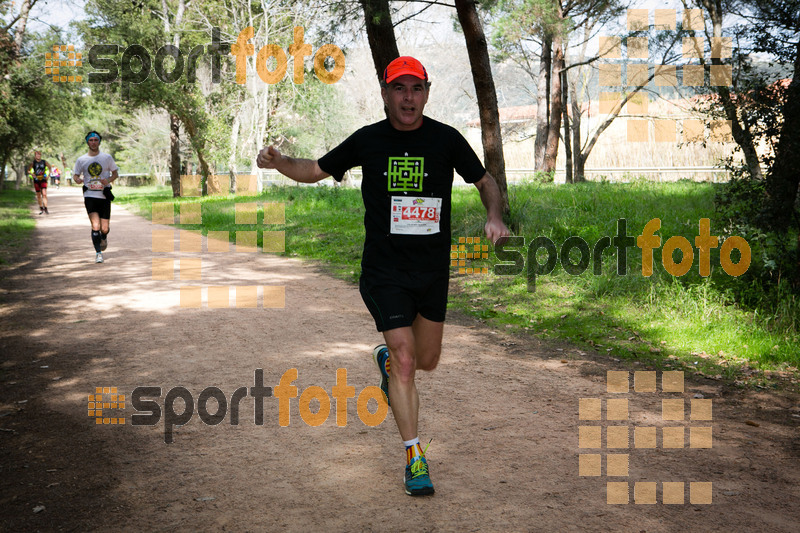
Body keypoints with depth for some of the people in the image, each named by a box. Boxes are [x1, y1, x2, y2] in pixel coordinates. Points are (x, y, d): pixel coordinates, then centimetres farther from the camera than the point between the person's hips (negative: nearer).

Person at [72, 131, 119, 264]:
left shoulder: (107, 157, 5)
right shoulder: (81, 160, 5)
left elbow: (115, 173, 11)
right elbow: (75, 175, 12)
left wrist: (108, 180, -11)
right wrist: (77, 180, -13)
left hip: (104, 195, 0)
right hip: (90, 195, 0)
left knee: (104, 229, 0)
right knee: (95, 226, -15)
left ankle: (104, 237, 36)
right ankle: (98, 253, -2)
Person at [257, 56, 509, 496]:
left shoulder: (446, 139, -3)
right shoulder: (367, 140, -3)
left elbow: (485, 181, 8)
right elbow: (316, 170, 9)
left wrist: (494, 216, -12)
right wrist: (279, 162, -10)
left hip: (434, 269, 2)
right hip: (384, 270, -2)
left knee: (427, 361, 13)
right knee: (405, 361, -10)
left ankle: (387, 356, 49)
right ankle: (415, 457, 4)